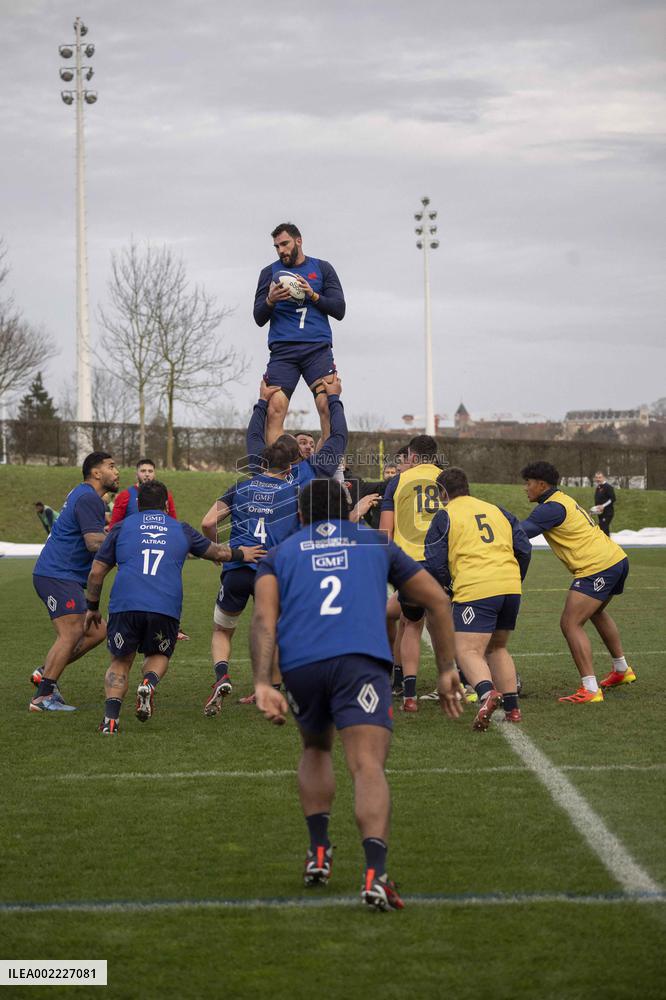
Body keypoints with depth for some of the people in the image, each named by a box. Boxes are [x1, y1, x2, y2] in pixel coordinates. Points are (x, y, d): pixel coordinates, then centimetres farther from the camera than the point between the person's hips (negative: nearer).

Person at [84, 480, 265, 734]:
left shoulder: (122, 527, 17)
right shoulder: (181, 530, 21)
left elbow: (96, 572, 16)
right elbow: (218, 553, 33)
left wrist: (92, 607, 28)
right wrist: (240, 554, 54)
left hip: (124, 606, -1)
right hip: (166, 608, 1)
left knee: (120, 662, 15)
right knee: (158, 655, 25)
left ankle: (111, 717, -7)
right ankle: (149, 683, -8)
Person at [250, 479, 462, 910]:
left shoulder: (281, 554, 25)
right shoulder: (376, 543, 27)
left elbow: (263, 619, 6)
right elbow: (437, 600, 26)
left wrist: (262, 684, -3)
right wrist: (447, 670, 30)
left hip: (300, 664, 2)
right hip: (362, 661, -2)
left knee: (316, 749, 29)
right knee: (368, 766, -12)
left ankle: (319, 853, 20)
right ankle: (375, 872, -32)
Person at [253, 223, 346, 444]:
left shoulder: (322, 268, 14)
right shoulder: (269, 272, 15)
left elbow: (339, 310, 7)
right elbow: (259, 319, 11)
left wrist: (313, 295, -8)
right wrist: (270, 301, -10)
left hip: (317, 348, -1)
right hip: (283, 350, 1)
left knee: (328, 406, -15)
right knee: (275, 409, -13)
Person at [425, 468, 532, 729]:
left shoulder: (444, 517, 8)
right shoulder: (497, 511, 23)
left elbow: (434, 564, 3)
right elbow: (524, 549, 18)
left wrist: (447, 584, 21)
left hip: (475, 590, -6)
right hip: (511, 589, 6)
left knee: (468, 651, -11)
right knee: (497, 648, 21)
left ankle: (487, 693, -39)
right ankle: (512, 707, 14)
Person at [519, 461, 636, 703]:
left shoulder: (552, 508, -14)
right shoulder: (564, 500, 17)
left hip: (597, 569, -10)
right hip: (618, 559, 10)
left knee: (570, 624, -11)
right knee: (596, 612, 33)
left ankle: (590, 689, -18)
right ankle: (622, 670, 46)